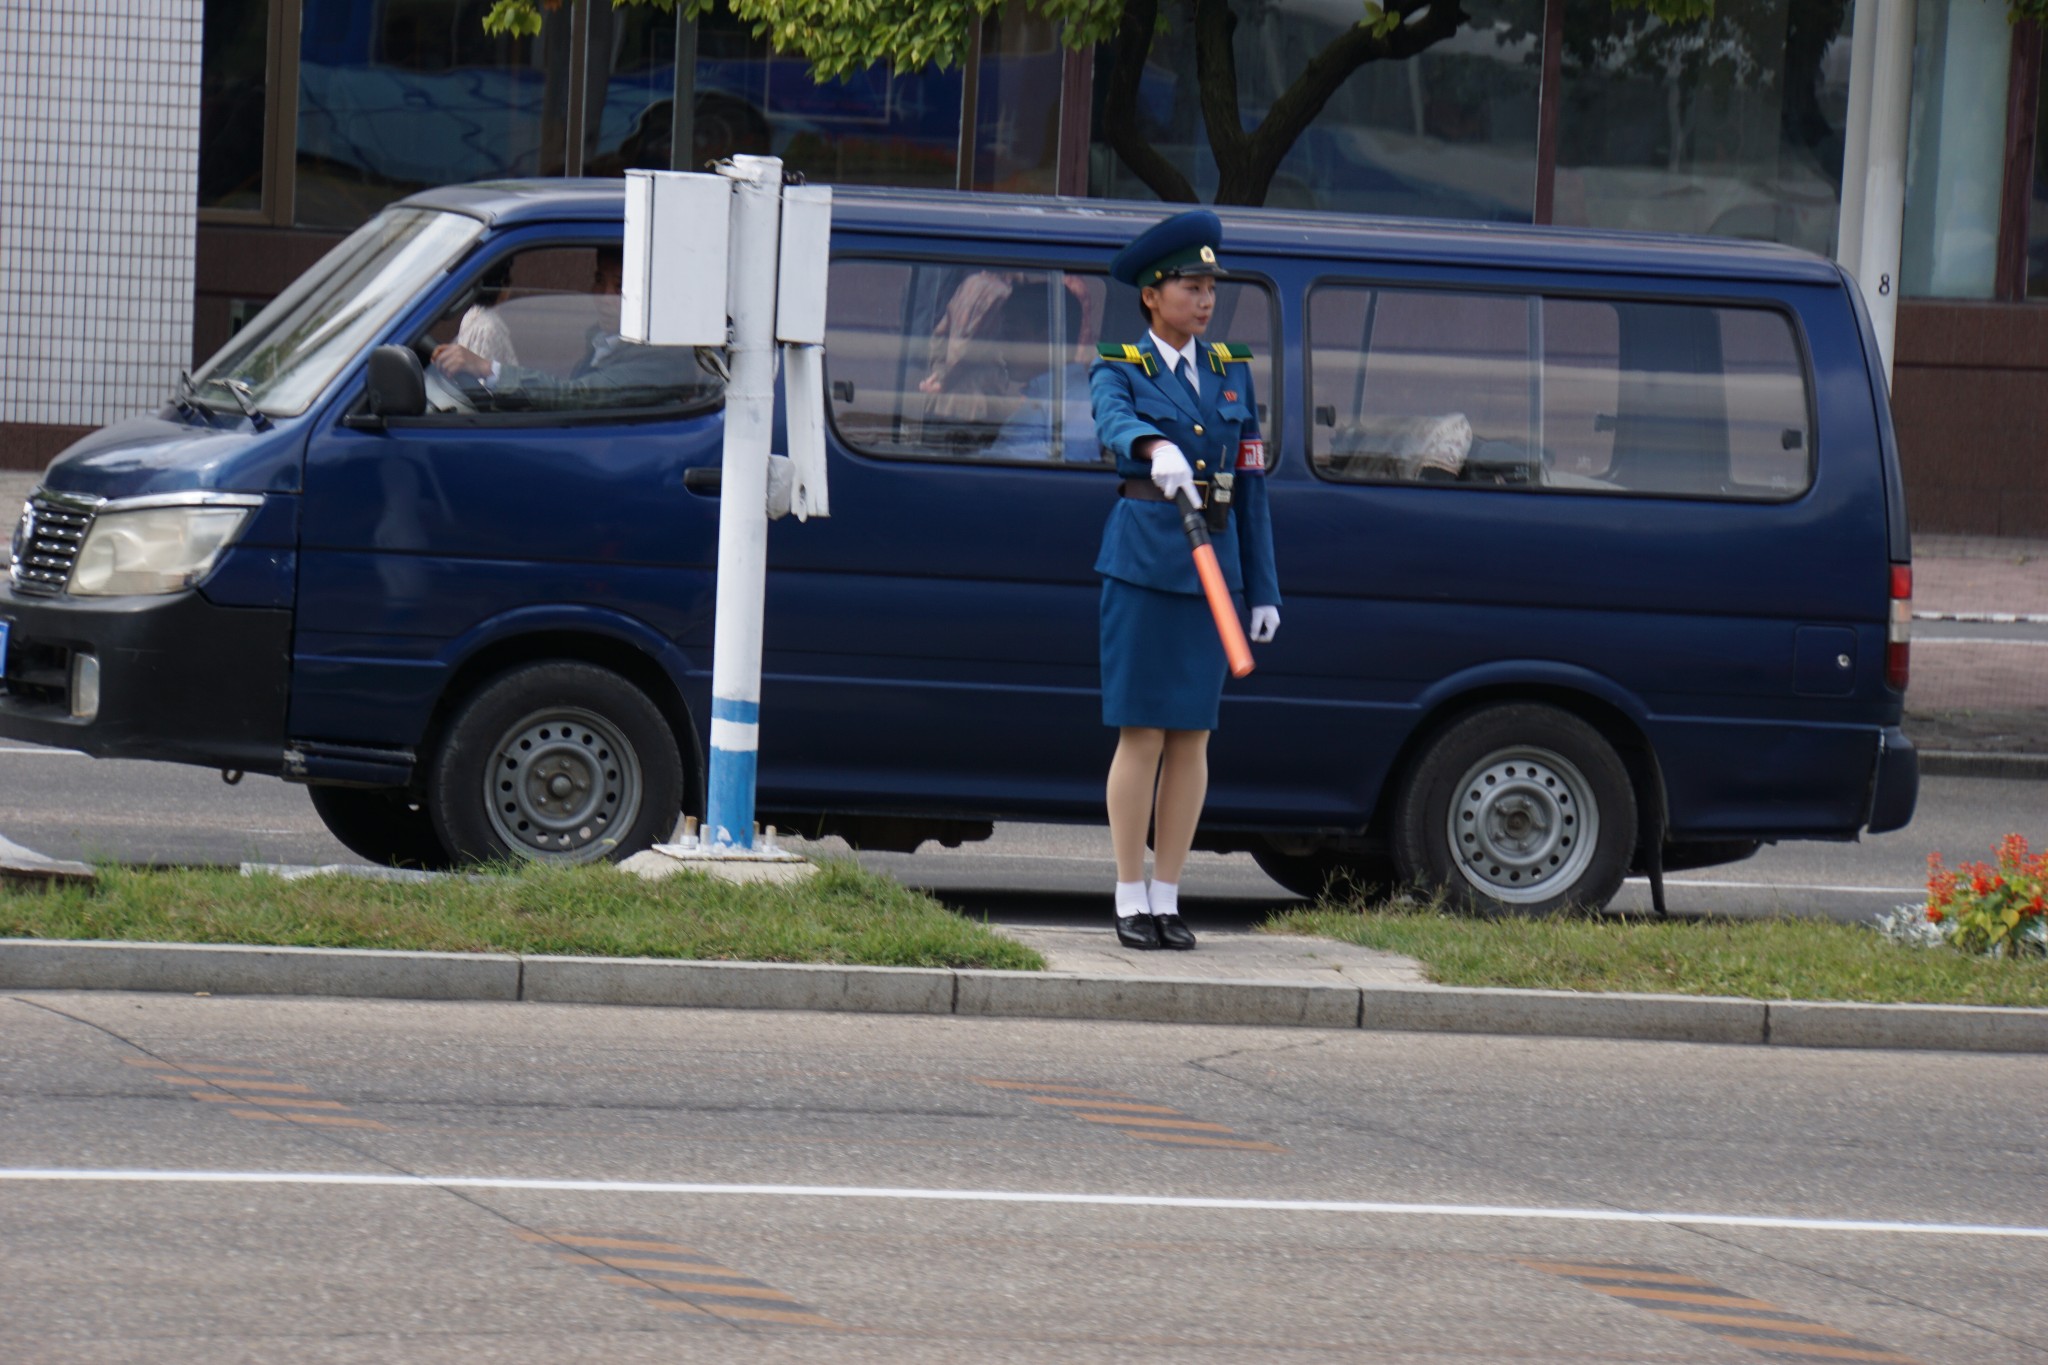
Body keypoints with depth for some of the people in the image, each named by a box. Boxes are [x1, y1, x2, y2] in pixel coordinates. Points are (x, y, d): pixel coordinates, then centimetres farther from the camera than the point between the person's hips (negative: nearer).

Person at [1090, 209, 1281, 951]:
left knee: (1191, 736, 4)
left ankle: (1167, 900, 9)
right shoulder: (1120, 370, -1)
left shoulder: (1231, 372, 13)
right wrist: (1157, 452, -49)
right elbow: (1115, 424, -25)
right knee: (1141, 733, -4)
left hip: (1212, 564, 4)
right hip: (1142, 559, -4)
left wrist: (1264, 590, 9)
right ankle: (1131, 901, 1)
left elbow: (1251, 481, 13)